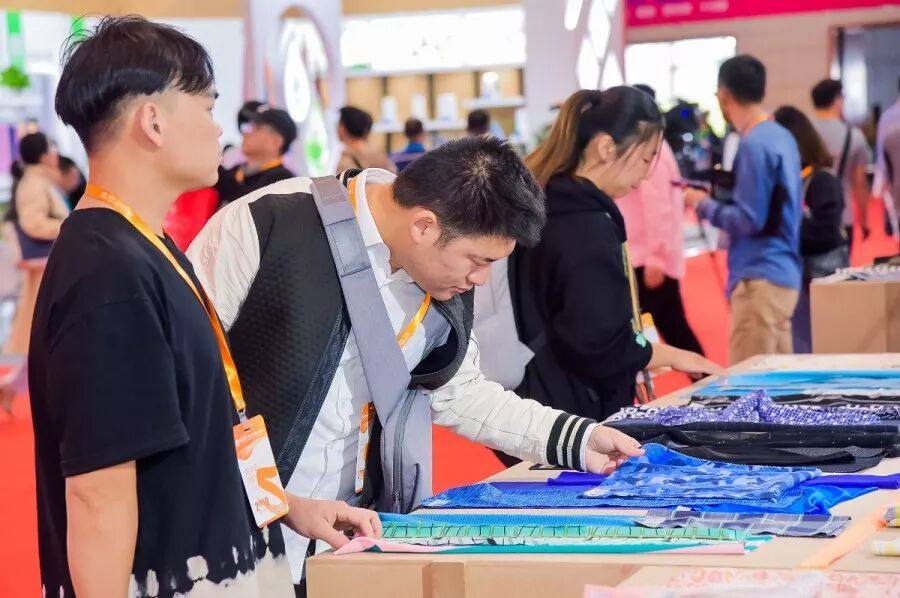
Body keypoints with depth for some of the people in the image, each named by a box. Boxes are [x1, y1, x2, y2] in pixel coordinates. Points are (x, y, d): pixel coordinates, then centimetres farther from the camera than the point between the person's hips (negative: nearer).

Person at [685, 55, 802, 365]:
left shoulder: (754, 145, -15)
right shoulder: (782, 136, 12)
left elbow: (749, 220, -18)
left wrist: (703, 204, -5)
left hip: (760, 278, -9)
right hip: (783, 273, 9)